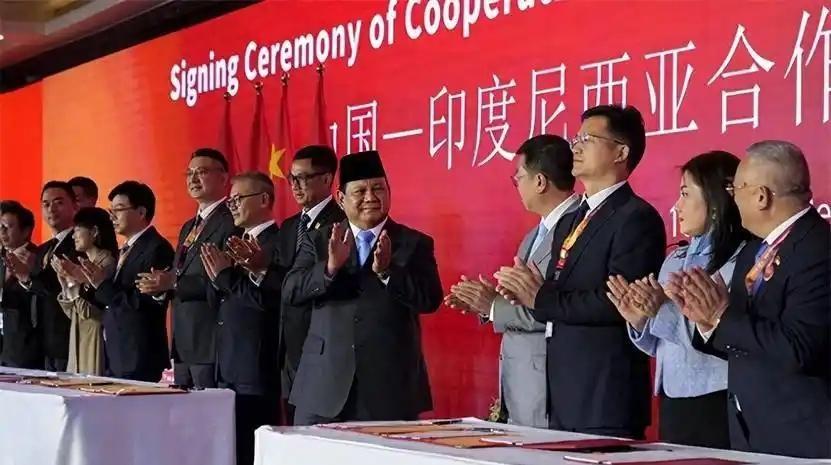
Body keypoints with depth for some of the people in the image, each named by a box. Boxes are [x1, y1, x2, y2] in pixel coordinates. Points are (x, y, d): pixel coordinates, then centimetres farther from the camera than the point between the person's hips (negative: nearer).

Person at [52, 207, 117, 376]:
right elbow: (72, 312, 13)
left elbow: (92, 311, -18)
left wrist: (72, 280, -15)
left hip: (96, 339, -8)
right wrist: (64, 280, 2)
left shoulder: (107, 263, -12)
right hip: (78, 338, 8)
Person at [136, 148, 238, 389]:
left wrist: (174, 283, -20)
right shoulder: (188, 227, 21)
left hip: (211, 344, -9)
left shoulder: (231, 223, -10)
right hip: (182, 344, 9)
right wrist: (161, 286, 0)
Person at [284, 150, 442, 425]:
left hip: (390, 386, -2)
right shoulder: (318, 242, 10)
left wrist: (386, 271, -20)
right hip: (324, 386, 2)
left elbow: (431, 299, -6)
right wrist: (330, 267, -18)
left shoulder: (415, 244, 5)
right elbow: (290, 292, -1)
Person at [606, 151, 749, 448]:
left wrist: (666, 310, -24)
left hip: (717, 409, -7)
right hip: (671, 404, 7)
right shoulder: (675, 260, 12)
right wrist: (639, 322, -3)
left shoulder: (741, 261, -12)